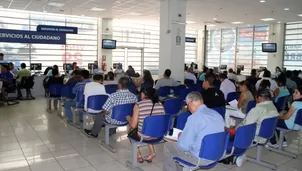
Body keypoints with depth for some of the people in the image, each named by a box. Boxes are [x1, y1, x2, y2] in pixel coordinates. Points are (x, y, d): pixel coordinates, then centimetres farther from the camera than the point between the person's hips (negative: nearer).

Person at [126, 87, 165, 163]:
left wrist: (129, 119, 9)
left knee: (131, 130, 27)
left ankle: (138, 155, 27)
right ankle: (152, 152, 24)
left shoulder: (138, 105, -14)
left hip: (143, 137, -4)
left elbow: (133, 125, -13)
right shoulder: (160, 104, -2)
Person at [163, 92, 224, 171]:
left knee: (168, 146, 13)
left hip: (200, 158, -8)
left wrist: (180, 136, 2)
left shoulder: (194, 118, -23)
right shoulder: (218, 114, 0)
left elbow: (184, 146, -19)